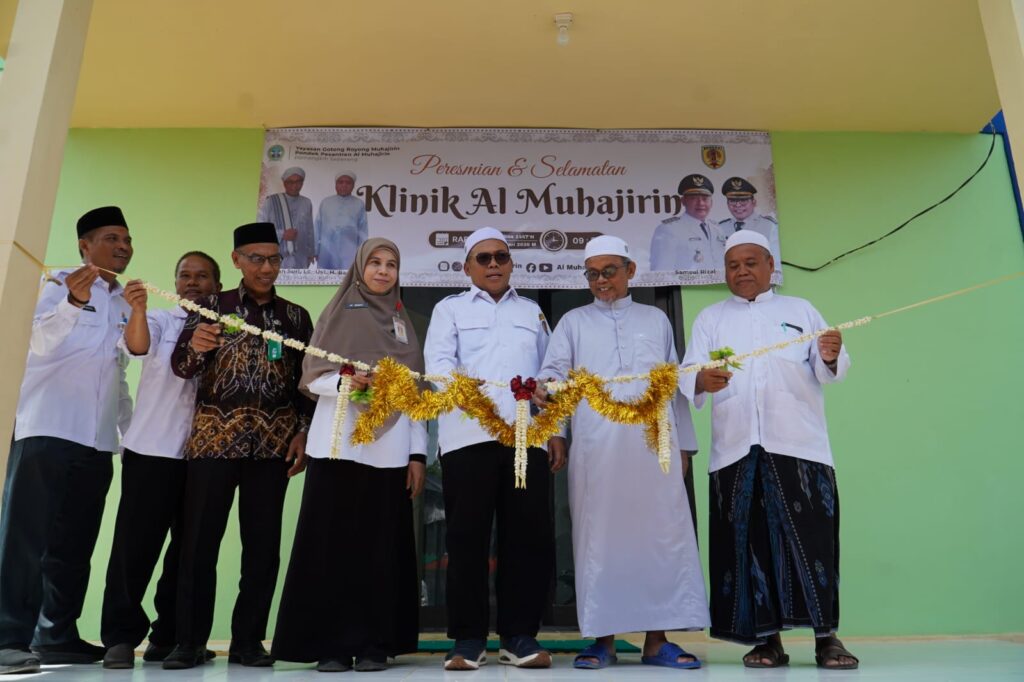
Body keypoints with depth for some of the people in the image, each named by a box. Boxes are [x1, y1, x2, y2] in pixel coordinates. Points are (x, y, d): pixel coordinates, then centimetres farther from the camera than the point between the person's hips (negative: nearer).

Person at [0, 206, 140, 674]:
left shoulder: (123, 303, 18)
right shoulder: (61, 283, 2)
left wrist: (131, 428, 17)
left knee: (74, 545, 9)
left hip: (98, 438, 6)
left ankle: (57, 636, 17)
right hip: (47, 427, -6)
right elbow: (43, 342, -13)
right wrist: (74, 302, -30)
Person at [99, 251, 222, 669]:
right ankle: (121, 636, 8)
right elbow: (137, 345, -17)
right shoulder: (159, 321, 6)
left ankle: (169, 635, 17)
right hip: (152, 449, -2)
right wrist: (137, 306, -33)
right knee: (136, 542, -1)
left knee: (188, 547, 7)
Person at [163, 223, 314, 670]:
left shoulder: (296, 316, 10)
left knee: (263, 543, 3)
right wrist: (195, 346, -24)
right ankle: (190, 641, 12)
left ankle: (248, 640, 14)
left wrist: (304, 432, -2)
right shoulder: (211, 305, 7)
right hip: (215, 437, -1)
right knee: (199, 539, -1)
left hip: (273, 442, 1)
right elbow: (181, 368, -2)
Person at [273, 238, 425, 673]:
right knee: (332, 544, -1)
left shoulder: (404, 324, 14)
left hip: (390, 450, 2)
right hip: (338, 446, -2)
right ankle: (331, 644, 8)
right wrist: (345, 382, -19)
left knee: (381, 547, 3)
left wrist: (418, 454, 3)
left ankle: (375, 645, 11)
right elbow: (311, 376, 2)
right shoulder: (339, 314, 8)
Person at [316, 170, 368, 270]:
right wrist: (316, 250, 10)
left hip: (348, 255, -2)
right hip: (327, 253, 2)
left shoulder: (359, 205, 5)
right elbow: (318, 227, 11)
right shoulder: (325, 203, 9)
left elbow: (363, 231, 6)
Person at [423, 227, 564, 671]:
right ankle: (468, 639, 11)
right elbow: (438, 361, -3)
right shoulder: (450, 309, 14)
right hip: (468, 437, -2)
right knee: (467, 537, 0)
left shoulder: (532, 312, 22)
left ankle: (519, 636, 13)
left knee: (529, 536, 1)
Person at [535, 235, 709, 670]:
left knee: (660, 533, 0)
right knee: (599, 536, 1)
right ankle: (602, 637, 10)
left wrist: (684, 443, 11)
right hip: (596, 445, -1)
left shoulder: (655, 320, 18)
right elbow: (554, 369, 3)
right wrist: (545, 388, -21)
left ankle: (657, 639, 8)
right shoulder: (573, 322, 16)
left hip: (653, 443, 1)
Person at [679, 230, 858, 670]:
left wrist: (831, 357, -16)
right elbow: (687, 374, 4)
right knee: (750, 541, 0)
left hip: (798, 443, 0)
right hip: (736, 448, 1)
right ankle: (767, 639, 8)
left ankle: (826, 636, 5)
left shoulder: (800, 310, 17)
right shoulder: (710, 318, 17)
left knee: (811, 535, -6)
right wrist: (702, 381, -19)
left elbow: (825, 372, 8)